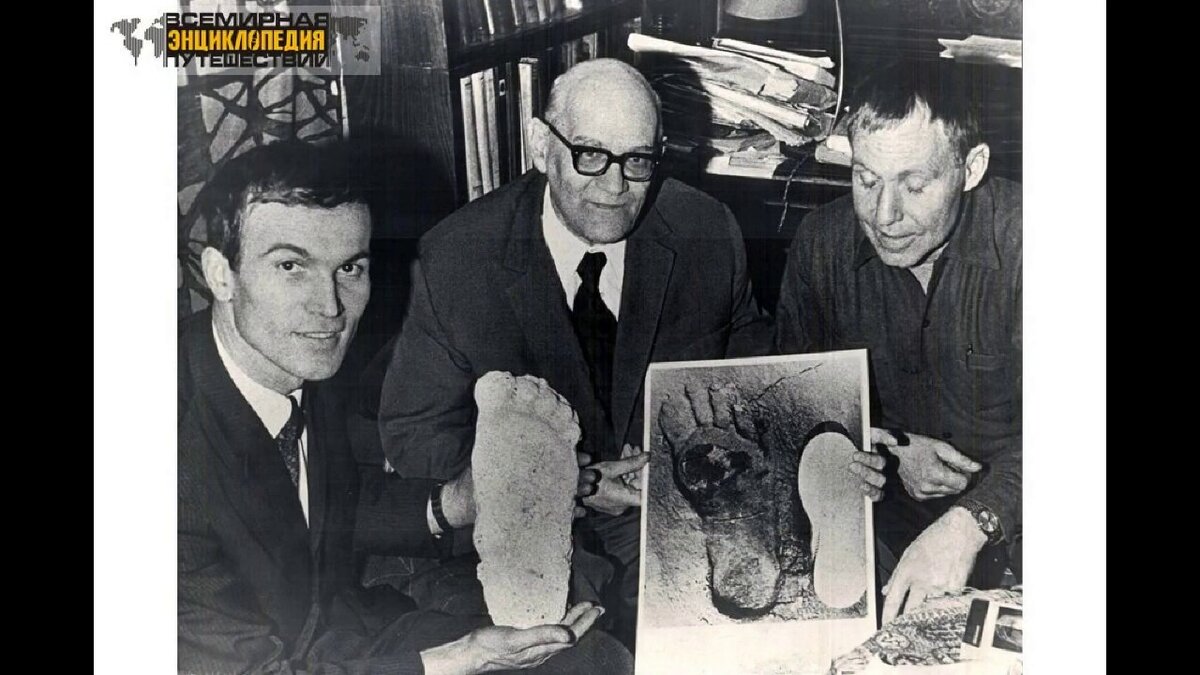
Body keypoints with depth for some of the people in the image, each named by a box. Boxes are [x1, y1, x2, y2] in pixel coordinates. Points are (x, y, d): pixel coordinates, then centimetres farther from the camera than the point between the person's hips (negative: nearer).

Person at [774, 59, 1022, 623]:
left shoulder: (1018, 239, -15)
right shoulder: (822, 242, -4)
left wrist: (970, 523, -35)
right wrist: (891, 450, -10)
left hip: (1002, 512, -3)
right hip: (880, 498, 3)